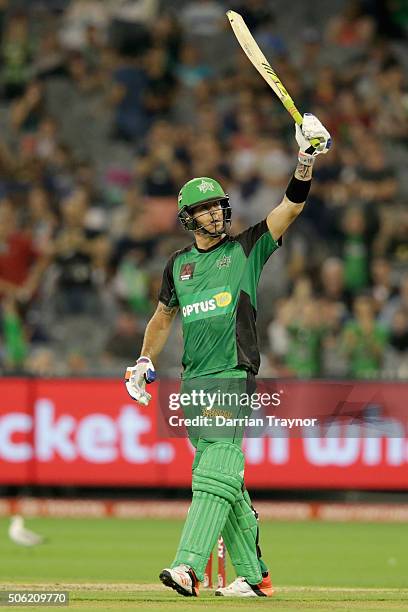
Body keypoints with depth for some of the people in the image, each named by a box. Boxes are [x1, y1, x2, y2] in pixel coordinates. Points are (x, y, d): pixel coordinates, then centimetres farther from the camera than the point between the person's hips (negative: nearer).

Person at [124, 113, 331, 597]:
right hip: (193, 383, 6)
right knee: (223, 480, 8)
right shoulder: (179, 264, 16)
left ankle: (189, 568, -28)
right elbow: (162, 318, 29)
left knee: (215, 475, -16)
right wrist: (144, 363, 17)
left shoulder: (247, 249, 3)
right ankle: (253, 575, 14)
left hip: (234, 380, -6)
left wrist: (306, 162, -23)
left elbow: (290, 208, -8)